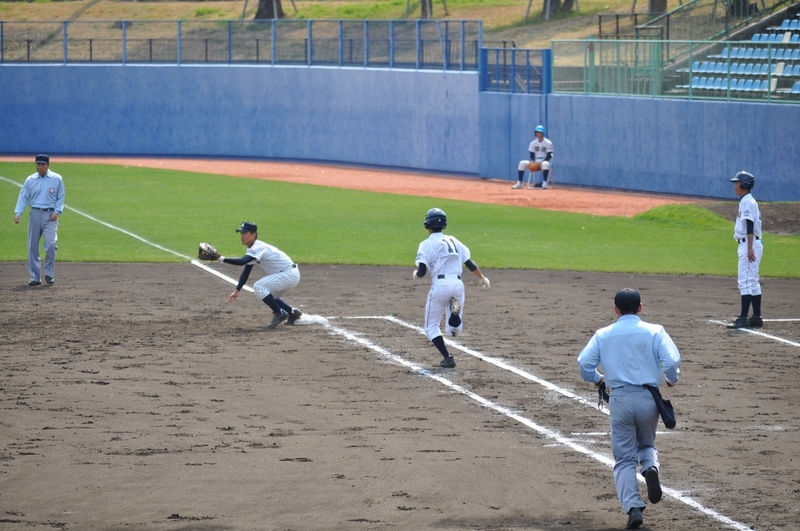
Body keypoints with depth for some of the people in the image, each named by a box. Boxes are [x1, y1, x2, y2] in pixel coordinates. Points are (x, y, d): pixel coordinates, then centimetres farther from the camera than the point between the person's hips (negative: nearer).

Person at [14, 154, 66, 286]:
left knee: (51, 244, -17)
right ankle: (35, 277, 8)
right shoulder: (30, 180, 6)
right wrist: (18, 213, -10)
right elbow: (23, 197, 3)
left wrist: (57, 212, -8)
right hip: (35, 214, 2)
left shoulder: (56, 179, 2)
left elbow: (60, 197, 5)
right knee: (32, 246, 1)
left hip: (50, 215, -2)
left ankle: (49, 274, -3)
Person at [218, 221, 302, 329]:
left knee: (259, 286, -21)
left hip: (289, 275, -10)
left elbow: (242, 261, -36)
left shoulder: (257, 248, -20)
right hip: (291, 276, 10)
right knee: (268, 296, 22)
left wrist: (221, 259, -37)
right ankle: (292, 312, 26)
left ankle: (279, 313, -14)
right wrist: (237, 290, 8)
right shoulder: (252, 249, 11)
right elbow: (246, 272, 14)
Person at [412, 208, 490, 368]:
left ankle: (448, 358, -3)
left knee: (432, 326, 13)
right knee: (454, 331, 11)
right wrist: (482, 278, 30)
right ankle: (455, 312, -23)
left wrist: (415, 274, 15)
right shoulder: (453, 241, 14)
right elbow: (469, 263, 15)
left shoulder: (427, 244, -1)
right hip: (458, 285, 4)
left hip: (440, 285, -4)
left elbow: (422, 272, -8)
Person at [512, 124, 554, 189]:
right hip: (535, 162, 4)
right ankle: (519, 183, -18)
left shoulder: (548, 143, -7)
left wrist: (542, 162, -22)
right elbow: (532, 155, 6)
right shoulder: (533, 143, 5)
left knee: (545, 164, -41)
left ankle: (544, 183, -39)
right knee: (522, 163, -15)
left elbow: (549, 156, -9)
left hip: (544, 161, -4)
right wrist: (533, 162, -14)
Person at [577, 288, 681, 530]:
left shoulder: (603, 335, 5)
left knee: (624, 459, 7)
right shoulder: (654, 331, 1)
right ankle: (650, 466, -10)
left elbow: (584, 363, -2)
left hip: (620, 399, 0)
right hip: (648, 398, 0)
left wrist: (598, 379, 18)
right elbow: (671, 360, -11)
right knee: (646, 444, 25)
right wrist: (671, 379, 9)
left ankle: (633, 507, -12)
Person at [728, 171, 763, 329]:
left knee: (746, 281, -13)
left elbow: (750, 227, -21)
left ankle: (743, 319, -18)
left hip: (749, 244, -11)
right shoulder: (746, 201, 18)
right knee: (752, 282, 13)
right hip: (747, 245, 11)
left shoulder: (747, 202, -13)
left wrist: (750, 248, -27)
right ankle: (757, 317, 16)